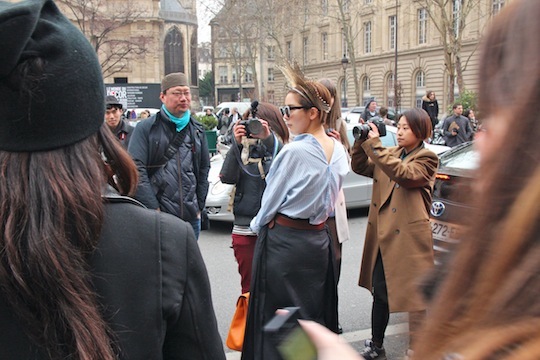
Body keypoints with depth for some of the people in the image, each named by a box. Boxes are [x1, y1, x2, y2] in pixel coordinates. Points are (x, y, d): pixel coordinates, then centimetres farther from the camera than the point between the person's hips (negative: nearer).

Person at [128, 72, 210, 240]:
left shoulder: (197, 130, 13)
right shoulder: (146, 128, -3)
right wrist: (153, 208, -13)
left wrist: (199, 206, 12)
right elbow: (137, 170, -9)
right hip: (158, 218, -4)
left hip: (191, 217, 5)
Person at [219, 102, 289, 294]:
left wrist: (269, 139, -29)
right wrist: (236, 144, -16)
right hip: (244, 227, 3)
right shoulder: (242, 149, 8)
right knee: (248, 284, 10)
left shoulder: (279, 148, 1)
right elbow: (227, 178, -7)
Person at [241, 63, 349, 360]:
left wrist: (258, 224, 6)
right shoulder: (338, 150, 3)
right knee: (314, 314, 19)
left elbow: (272, 200, -10)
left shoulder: (295, 151, -19)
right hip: (319, 238, 8)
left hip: (284, 242, -7)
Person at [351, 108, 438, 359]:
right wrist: (362, 141, -3)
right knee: (380, 293, 15)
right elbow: (360, 167, 11)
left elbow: (403, 175, -23)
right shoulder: (390, 154, 14)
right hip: (383, 235, 7)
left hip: (409, 238, -6)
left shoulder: (427, 159, -6)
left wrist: (375, 145, -21)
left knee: (415, 296, 1)